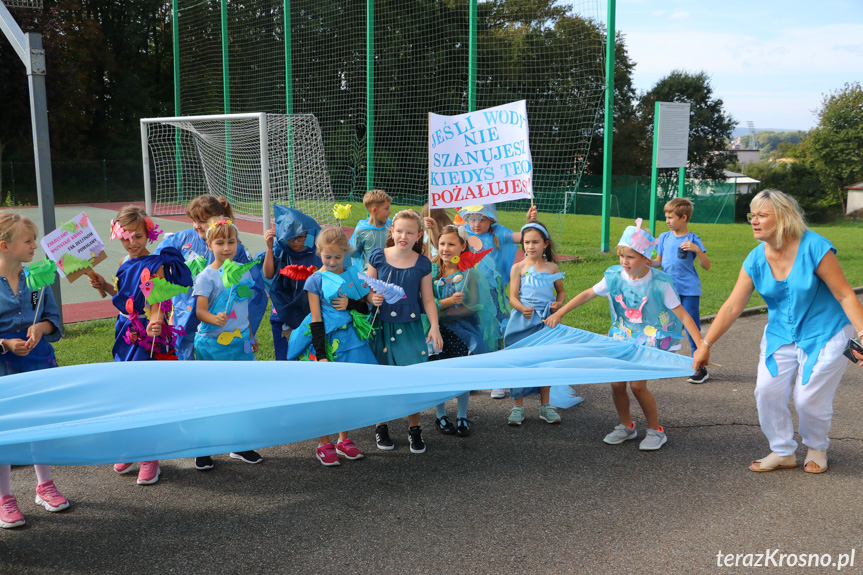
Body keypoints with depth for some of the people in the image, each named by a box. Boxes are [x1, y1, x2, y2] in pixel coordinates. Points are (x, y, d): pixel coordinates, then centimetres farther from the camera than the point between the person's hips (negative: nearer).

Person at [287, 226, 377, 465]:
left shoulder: (353, 273, 6)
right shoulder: (315, 280, -6)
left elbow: (367, 305, 10)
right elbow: (316, 319, -9)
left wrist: (351, 304, -11)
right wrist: (321, 354, -15)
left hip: (351, 341, 4)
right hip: (327, 340, -4)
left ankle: (344, 439, 27)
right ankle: (324, 443, 17)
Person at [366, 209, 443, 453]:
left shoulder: (422, 264, 1)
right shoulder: (377, 257, -1)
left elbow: (428, 300, 5)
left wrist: (434, 326, -5)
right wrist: (373, 298, -17)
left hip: (410, 326, 0)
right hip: (382, 326, 0)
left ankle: (414, 428, 14)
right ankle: (381, 426, 24)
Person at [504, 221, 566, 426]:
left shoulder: (552, 267, 6)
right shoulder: (519, 267, -1)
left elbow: (561, 291, 18)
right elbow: (513, 297, -5)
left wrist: (558, 303, -4)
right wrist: (523, 308, -25)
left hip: (546, 320, 2)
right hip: (522, 321, -2)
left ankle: (545, 405, 23)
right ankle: (518, 406, 14)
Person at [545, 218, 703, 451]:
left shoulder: (659, 283, -18)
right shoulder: (615, 276, -7)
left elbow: (682, 314, -17)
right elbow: (587, 294, 1)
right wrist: (559, 314, -2)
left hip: (652, 339, -4)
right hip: (623, 336, 4)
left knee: (638, 384, -14)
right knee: (617, 383, -1)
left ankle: (656, 430, 9)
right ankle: (626, 426, 25)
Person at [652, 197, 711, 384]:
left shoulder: (693, 239, -5)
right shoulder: (664, 237, 6)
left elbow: (707, 266, -7)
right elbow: (659, 261, 15)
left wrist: (697, 250, -22)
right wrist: (649, 262, -6)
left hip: (689, 291, -4)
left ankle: (700, 368, 6)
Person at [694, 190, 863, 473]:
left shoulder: (814, 247, -21)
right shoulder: (756, 259, -7)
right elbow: (732, 307, -6)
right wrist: (705, 345, -7)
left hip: (825, 334, -4)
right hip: (781, 334, 5)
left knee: (809, 399, -5)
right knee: (767, 390, -5)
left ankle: (817, 449, 26)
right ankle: (783, 452, 15)